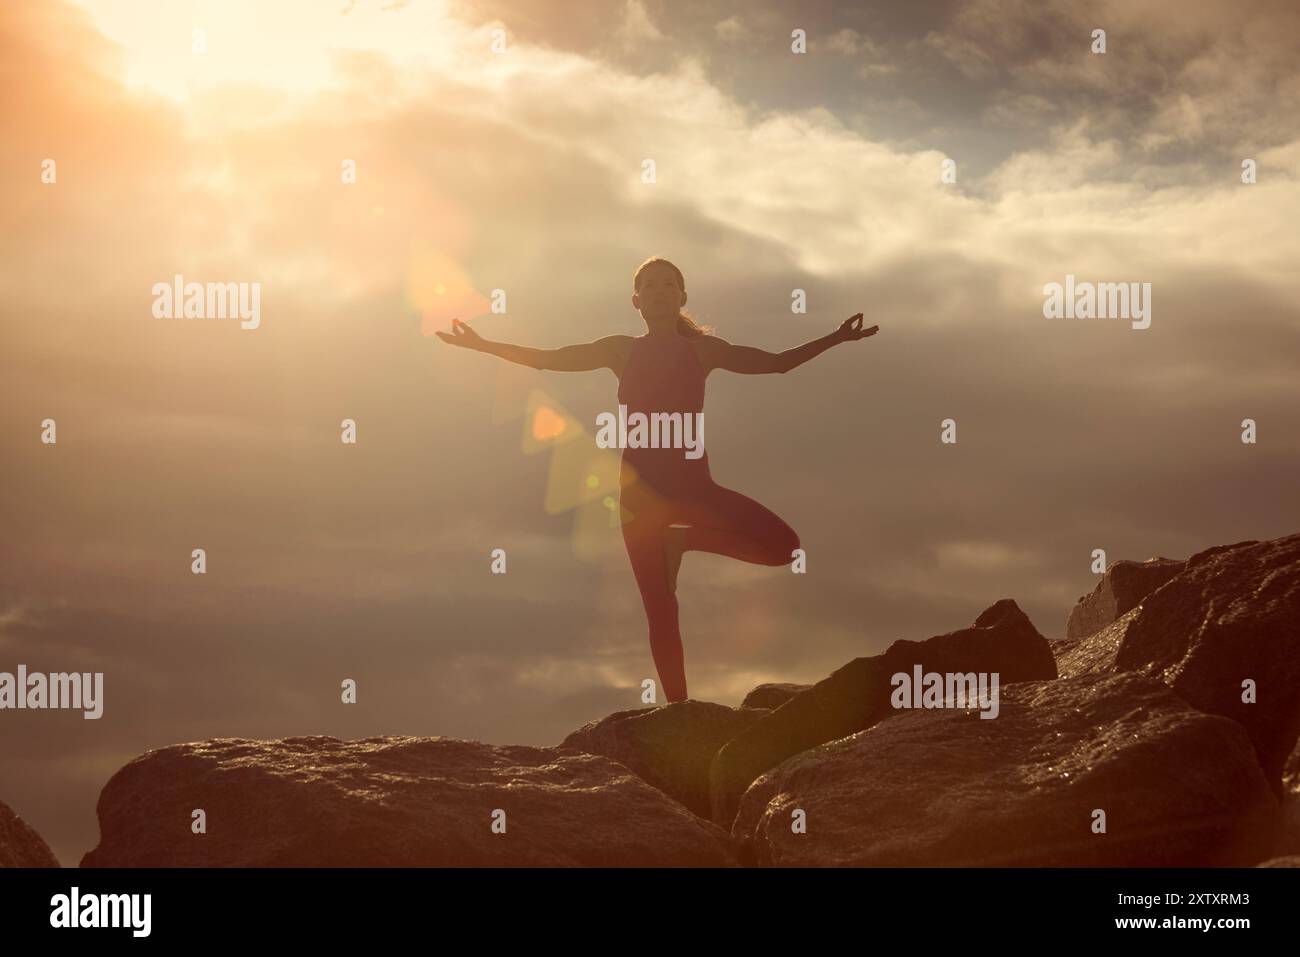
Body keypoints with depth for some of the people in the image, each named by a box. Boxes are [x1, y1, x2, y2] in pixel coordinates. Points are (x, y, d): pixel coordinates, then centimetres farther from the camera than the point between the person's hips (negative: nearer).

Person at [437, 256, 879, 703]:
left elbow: (776, 362, 9)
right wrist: (485, 345, 2)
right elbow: (548, 359, 9)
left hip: (692, 481, 1)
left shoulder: (703, 350, 8)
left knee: (783, 544, -17)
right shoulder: (622, 351, 8)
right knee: (661, 612, -4)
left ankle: (682, 540, 3)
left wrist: (834, 340, 1)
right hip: (642, 485, -1)